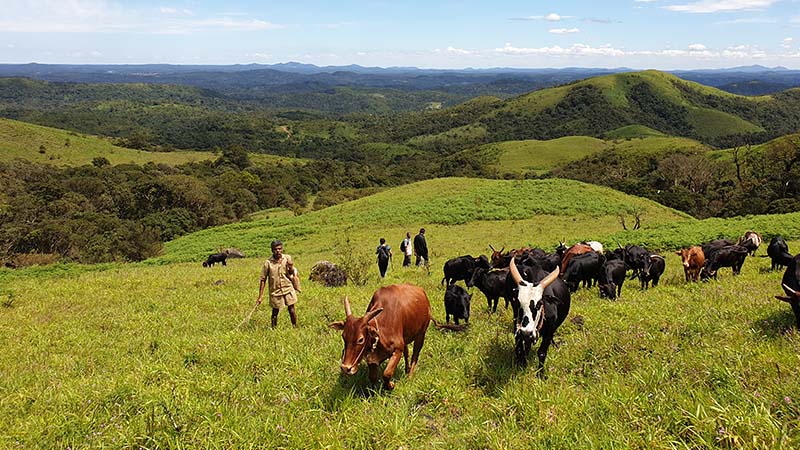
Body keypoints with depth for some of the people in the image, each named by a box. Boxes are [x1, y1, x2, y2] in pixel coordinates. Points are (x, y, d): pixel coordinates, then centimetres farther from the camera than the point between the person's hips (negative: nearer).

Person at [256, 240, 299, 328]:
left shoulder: (288, 258, -3)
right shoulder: (268, 263, -10)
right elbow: (263, 280, -4)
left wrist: (291, 268, -15)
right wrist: (260, 296, -5)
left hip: (288, 288, 1)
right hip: (275, 290, -1)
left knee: (291, 308, 4)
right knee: (275, 312, 8)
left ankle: (295, 327, 20)